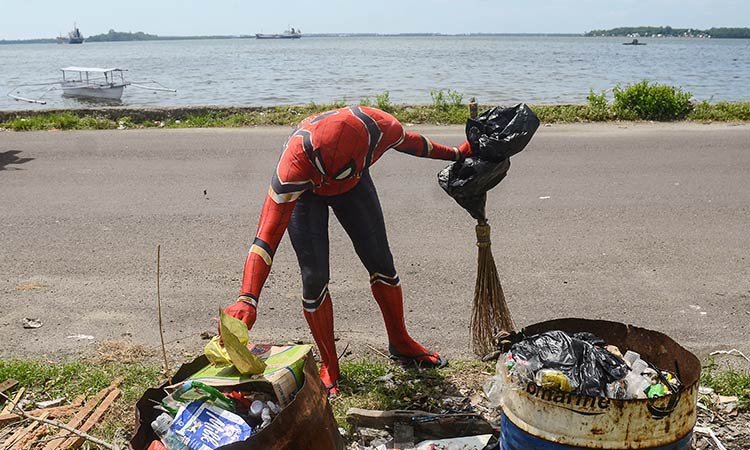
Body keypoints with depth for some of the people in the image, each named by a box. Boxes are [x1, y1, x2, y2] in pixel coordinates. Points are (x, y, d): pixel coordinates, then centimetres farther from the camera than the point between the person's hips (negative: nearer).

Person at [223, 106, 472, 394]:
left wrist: (455, 154, 9)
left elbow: (409, 141, -8)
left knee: (381, 264, 6)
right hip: (304, 192, -3)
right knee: (315, 277, -12)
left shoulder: (381, 127, -36)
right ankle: (328, 366, 10)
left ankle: (400, 343, 29)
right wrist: (247, 299, -56)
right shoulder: (296, 158, -45)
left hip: (354, 185, 3)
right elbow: (268, 233, -47)